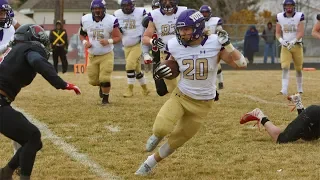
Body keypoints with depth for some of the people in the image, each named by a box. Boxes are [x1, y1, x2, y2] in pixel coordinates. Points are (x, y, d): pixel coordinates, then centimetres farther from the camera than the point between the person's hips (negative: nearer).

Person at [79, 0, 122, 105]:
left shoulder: (111, 20, -17)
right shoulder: (85, 20, -7)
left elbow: (118, 37, -10)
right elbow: (82, 35, 9)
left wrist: (109, 41, -29)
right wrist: (84, 42, -12)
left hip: (106, 55, -3)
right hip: (92, 56, 3)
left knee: (104, 79, -11)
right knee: (93, 80, 9)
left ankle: (105, 98, 14)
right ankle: (101, 85, 45)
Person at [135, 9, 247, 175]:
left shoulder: (214, 44, -18)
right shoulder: (175, 46, -10)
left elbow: (241, 64, -20)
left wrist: (227, 44, -32)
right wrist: (162, 71, -12)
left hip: (202, 103, -1)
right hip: (180, 96, 1)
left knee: (176, 141, 8)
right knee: (162, 128, -24)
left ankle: (150, 163, 31)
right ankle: (157, 135, 14)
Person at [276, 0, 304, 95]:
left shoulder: (299, 16, -7)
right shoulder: (280, 17, 0)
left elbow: (301, 32, -13)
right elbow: (277, 33, 5)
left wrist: (293, 41, -28)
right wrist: (281, 40, -16)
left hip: (297, 45, -1)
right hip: (285, 46, 1)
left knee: (298, 68, 8)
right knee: (285, 67, -14)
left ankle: (300, 88, 25)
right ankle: (284, 89, -21)